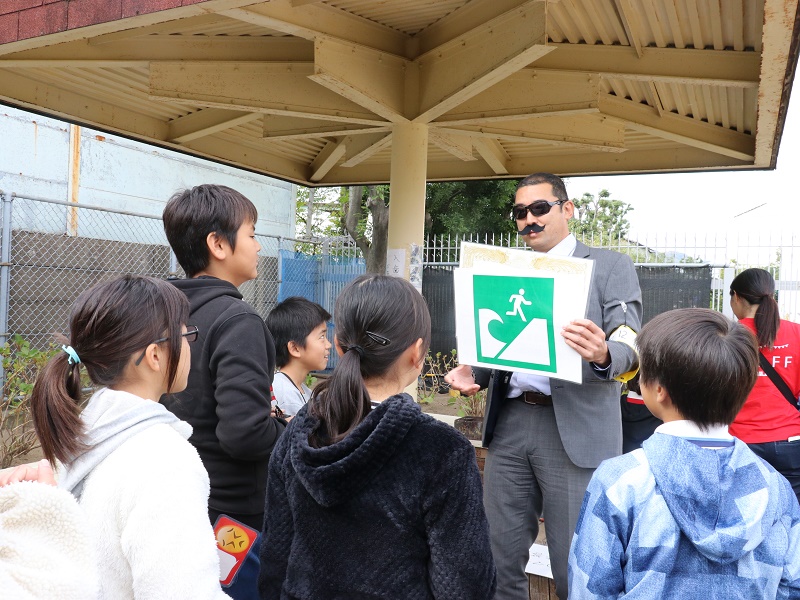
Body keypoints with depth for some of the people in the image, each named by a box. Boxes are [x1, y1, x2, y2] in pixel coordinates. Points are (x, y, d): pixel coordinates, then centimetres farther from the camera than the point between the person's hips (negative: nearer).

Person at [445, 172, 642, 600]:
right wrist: (474, 374, -1)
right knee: (500, 559, 10)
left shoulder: (610, 266, 3)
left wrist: (602, 354, -30)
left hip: (575, 429, -4)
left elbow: (630, 348, -7)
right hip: (509, 423, 5)